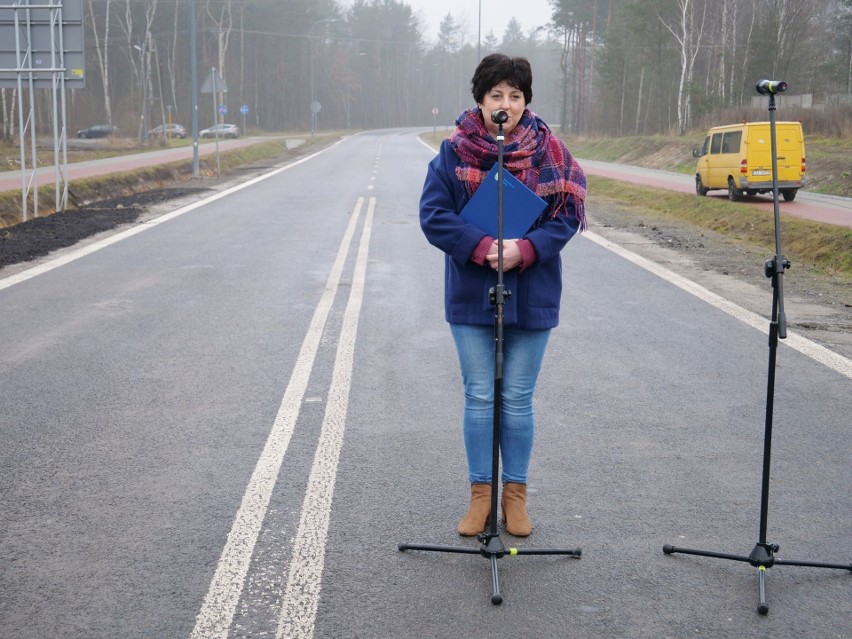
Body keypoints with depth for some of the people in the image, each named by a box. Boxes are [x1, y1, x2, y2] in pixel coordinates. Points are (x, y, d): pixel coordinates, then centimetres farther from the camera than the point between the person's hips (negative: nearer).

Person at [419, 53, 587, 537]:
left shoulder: (549, 152, -1)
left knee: (518, 399, 8)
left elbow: (567, 213, -4)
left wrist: (525, 249, -20)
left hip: (532, 295, 0)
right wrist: (482, 247, -19)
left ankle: (516, 493, 21)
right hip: (472, 294, 0)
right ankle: (481, 494, 18)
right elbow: (433, 215, -6)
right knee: (479, 397, 7)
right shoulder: (455, 151, -2)